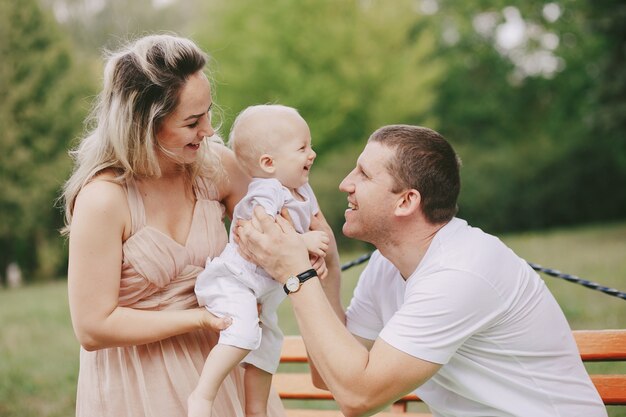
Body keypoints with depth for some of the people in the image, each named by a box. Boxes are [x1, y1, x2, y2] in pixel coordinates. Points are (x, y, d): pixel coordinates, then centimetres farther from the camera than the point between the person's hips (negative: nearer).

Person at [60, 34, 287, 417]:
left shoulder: (215, 165, -9)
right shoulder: (102, 199, -23)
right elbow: (92, 329, -21)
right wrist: (201, 317, -22)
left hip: (215, 363, 5)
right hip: (140, 386, -5)